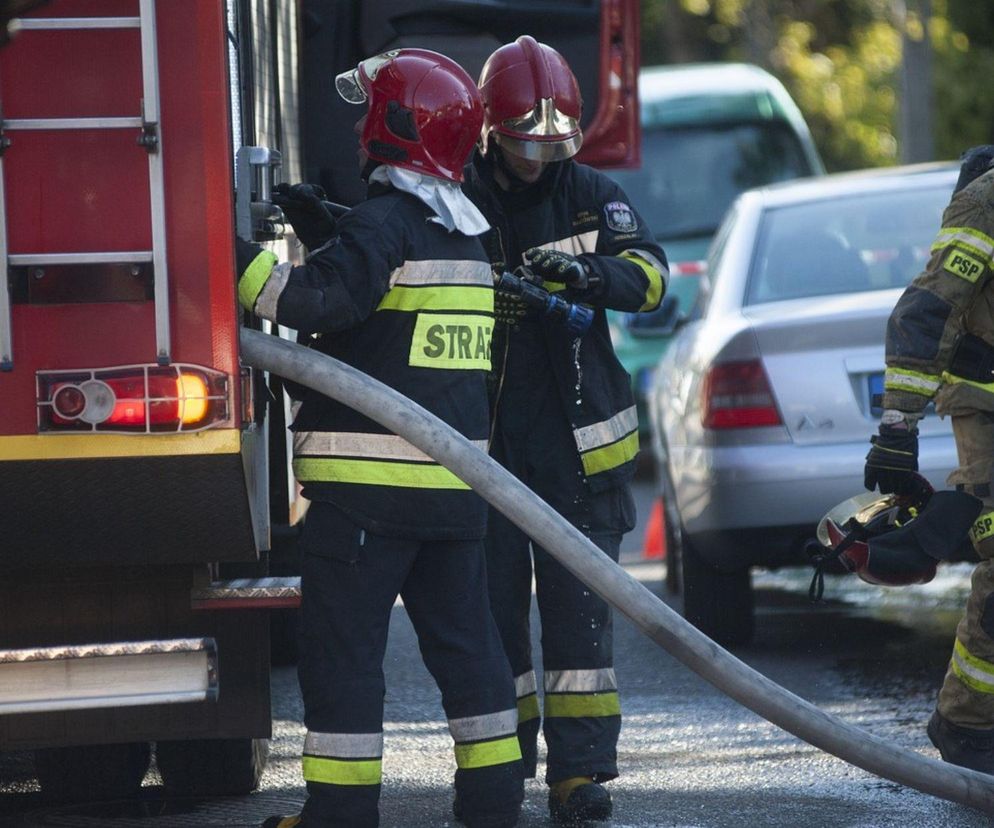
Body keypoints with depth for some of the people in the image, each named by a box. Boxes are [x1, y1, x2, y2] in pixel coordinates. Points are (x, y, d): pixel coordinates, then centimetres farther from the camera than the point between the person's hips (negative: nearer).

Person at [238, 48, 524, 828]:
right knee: (464, 638, 14)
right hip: (455, 477, 8)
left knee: (344, 646, -3)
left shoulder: (383, 222, -12)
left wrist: (238, 258, -18)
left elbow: (320, 300, -24)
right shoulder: (465, 233, 16)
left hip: (370, 477, -8)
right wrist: (323, 230, 22)